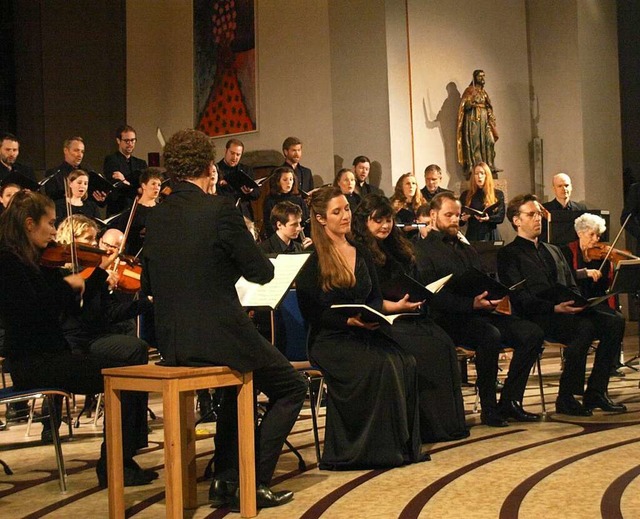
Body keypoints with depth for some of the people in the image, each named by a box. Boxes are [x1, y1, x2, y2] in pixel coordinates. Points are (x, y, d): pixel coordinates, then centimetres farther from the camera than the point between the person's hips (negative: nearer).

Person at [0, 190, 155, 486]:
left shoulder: (33, 261, 15)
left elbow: (73, 303, 20)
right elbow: (34, 311, -24)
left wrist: (101, 271, 18)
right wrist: (66, 284, -13)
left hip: (49, 356, 9)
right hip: (31, 363, -9)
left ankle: (123, 461, -1)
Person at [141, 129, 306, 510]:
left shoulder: (157, 217, 6)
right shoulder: (220, 209, -14)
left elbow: (148, 285, 14)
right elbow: (262, 272, -8)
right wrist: (244, 244, 12)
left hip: (172, 342, 7)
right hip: (219, 336, -7)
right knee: (291, 387, 16)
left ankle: (226, 479, 29)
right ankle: (255, 483, 9)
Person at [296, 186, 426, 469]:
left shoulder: (360, 252, 16)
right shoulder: (311, 260, -4)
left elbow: (376, 296, 19)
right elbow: (310, 312, -9)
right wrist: (349, 320, -20)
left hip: (363, 333, 6)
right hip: (328, 339, -6)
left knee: (405, 362, -23)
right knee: (380, 364, -32)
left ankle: (402, 443, -16)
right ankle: (377, 447, -22)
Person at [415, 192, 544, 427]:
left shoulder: (466, 248, 26)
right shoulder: (423, 249, 0)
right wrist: (471, 303, -24)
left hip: (480, 313, 8)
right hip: (449, 319, -8)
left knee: (532, 332, -12)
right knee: (490, 335, -36)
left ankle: (509, 402, -8)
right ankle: (488, 408, -21)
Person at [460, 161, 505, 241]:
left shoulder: (498, 194, 7)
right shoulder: (466, 195, 9)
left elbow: (501, 217, 0)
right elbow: (459, 219, 10)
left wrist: (488, 218, -19)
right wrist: (463, 219, -12)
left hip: (491, 235, 0)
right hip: (472, 236, 1)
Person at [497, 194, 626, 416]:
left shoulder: (553, 250, 28)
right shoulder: (508, 254, 3)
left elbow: (571, 286, 25)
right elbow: (520, 298, -8)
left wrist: (578, 303, 0)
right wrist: (555, 308, -21)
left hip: (568, 312, 7)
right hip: (537, 318, -7)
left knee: (614, 323, -18)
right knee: (585, 327, -33)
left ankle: (596, 392, -14)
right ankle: (566, 398, -24)